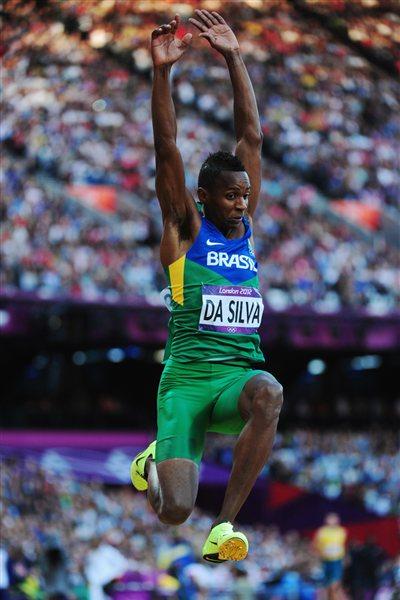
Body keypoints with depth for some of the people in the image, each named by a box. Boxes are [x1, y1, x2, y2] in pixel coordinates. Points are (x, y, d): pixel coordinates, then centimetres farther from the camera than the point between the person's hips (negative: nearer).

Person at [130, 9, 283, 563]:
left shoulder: (246, 226, 13)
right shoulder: (185, 230, 3)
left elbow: (251, 138, 10)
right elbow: (167, 150, -7)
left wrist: (234, 59, 6)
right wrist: (162, 71, -15)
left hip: (241, 375, 3)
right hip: (188, 377, -3)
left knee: (269, 394, -35)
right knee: (174, 511, -12)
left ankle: (225, 525, -23)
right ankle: (155, 462, 30)